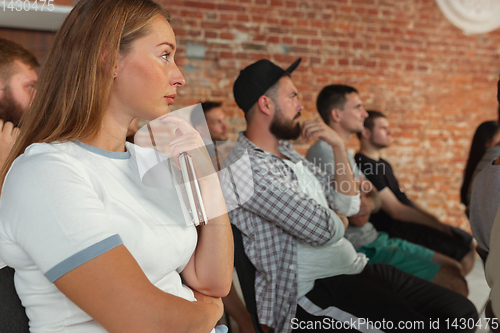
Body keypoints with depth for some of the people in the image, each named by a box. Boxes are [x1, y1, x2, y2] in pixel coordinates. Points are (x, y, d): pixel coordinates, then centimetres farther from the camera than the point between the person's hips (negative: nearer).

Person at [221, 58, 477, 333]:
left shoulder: (288, 153, 15)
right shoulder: (245, 169, -17)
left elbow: (348, 205, 15)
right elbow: (323, 230, -22)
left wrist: (338, 146, 3)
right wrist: (338, 220, 3)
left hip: (355, 266, 9)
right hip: (315, 288, -9)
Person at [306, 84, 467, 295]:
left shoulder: (343, 153, 16)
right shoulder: (324, 152, -18)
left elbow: (376, 203, 17)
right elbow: (360, 216, -20)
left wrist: (366, 198, -5)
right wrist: (368, 199, 0)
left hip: (372, 239, 10)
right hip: (360, 249, -10)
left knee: (453, 268, 11)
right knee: (454, 284, -12)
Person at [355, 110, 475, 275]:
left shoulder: (382, 163, 16)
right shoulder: (364, 167, -19)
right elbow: (396, 210, -21)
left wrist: (431, 218, 6)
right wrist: (436, 224, -13)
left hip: (407, 220, 11)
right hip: (393, 229, -11)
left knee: (469, 241, 12)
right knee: (464, 251, -17)